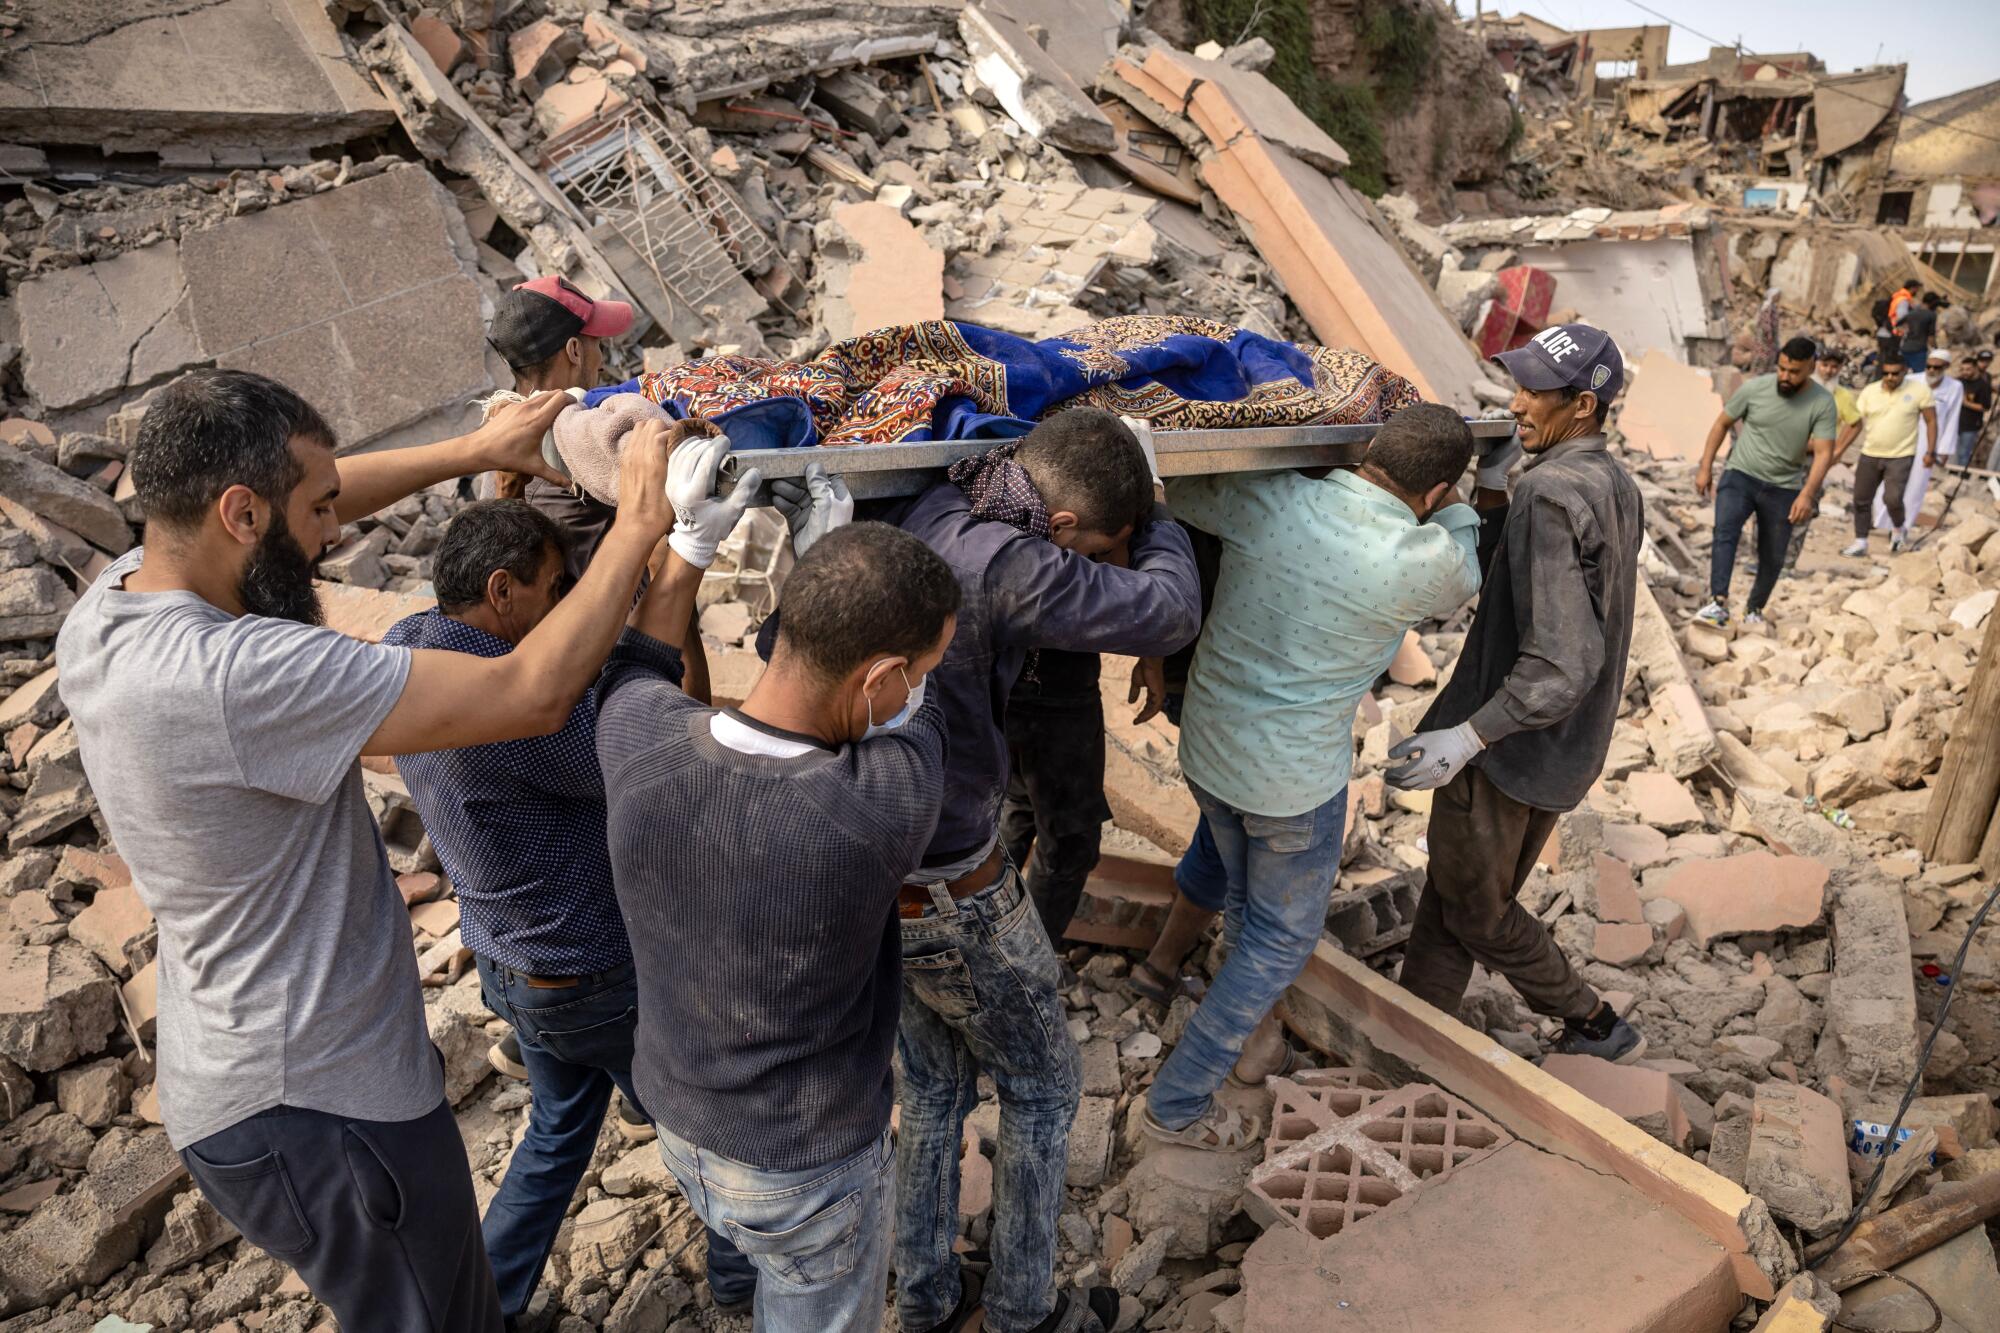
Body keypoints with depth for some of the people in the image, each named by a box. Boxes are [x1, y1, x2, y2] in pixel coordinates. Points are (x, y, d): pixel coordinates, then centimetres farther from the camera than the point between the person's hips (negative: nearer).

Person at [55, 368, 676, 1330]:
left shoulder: (108, 605, -5)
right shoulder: (237, 672, -34)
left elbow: (304, 498, 10)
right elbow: (534, 694, -33)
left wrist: (473, 451, 5)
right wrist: (637, 527, -22)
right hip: (316, 1114, -9)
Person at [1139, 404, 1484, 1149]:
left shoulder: (1271, 498, -13)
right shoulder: (1424, 563, -21)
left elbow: (1176, 485, 5)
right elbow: (1466, 571, 5)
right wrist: (1462, 498, 18)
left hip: (1206, 747, 5)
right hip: (1294, 780, -5)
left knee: (1247, 902, 28)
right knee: (1285, 935, 16)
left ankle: (1252, 1035, 51)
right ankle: (1177, 1103, 22)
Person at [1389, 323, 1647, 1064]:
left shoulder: (1549, 492, -25)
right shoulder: (1616, 487, 4)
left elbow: (1563, 661, -31)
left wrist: (1469, 736, -34)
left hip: (1508, 749, -9)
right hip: (1566, 749, 9)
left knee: (1475, 908, 12)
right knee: (1454, 891, 21)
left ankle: (1595, 1026, 26)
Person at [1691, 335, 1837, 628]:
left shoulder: (1823, 404, -10)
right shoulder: (1755, 388, -9)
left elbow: (1823, 453, -15)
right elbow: (1722, 423, 4)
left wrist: (1807, 494, -29)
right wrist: (1705, 468, 3)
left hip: (1784, 488, 1)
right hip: (1741, 475, -1)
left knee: (1773, 558, 8)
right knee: (1725, 531, -27)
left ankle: (1754, 609, 31)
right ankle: (1719, 603, -36)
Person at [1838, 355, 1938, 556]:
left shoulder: (1920, 390, -7)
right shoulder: (1869, 391, -1)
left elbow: (1931, 421, -1)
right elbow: (1855, 424, 1)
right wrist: (1838, 449, -5)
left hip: (1901, 456, -3)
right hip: (1869, 455, 3)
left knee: (1892, 499, -16)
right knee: (1861, 500, 6)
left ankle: (1898, 528, 15)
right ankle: (1860, 542, 18)